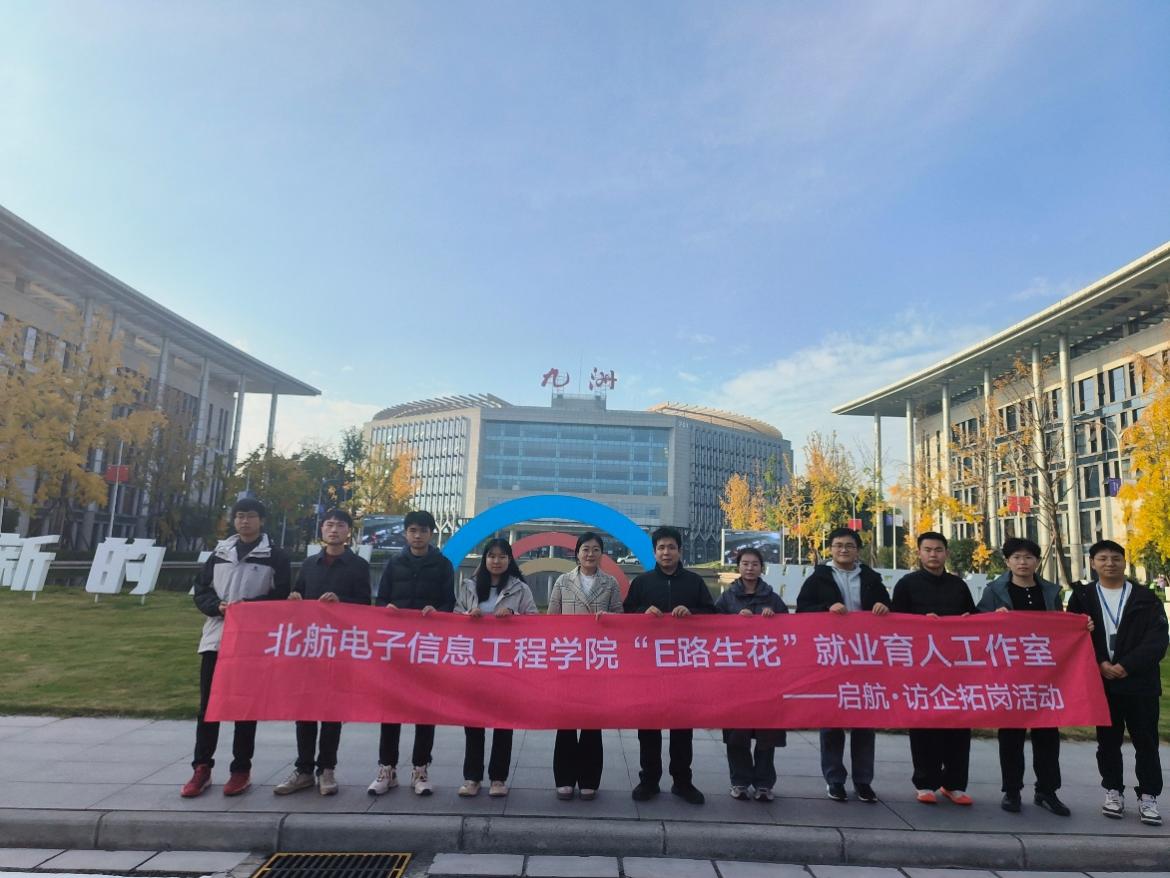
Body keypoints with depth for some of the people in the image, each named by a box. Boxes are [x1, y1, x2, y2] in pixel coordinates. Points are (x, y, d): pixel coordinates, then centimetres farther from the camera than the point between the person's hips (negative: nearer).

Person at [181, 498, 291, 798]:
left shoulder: (275, 556, 0)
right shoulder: (220, 552, 12)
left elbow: (283, 596, -6)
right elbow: (201, 591, 11)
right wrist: (218, 606, -9)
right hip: (216, 637, 4)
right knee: (208, 704, 7)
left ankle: (241, 769, 15)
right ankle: (201, 769, 18)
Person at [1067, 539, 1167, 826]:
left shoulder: (1145, 598, 3)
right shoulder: (1082, 596, 5)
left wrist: (1127, 666, -17)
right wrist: (1100, 664, -14)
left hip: (1139, 682, -1)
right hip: (1100, 682, 1)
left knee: (1146, 742, 4)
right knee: (1108, 741, 10)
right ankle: (1114, 792, 22)